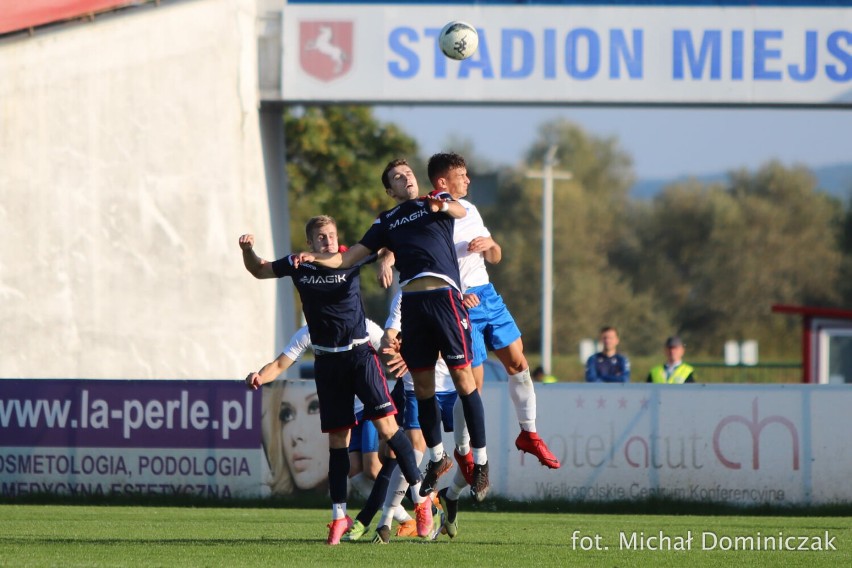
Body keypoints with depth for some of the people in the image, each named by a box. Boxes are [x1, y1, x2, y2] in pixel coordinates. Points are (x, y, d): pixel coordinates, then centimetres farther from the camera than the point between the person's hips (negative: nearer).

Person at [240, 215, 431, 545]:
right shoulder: (298, 266, 4)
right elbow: (259, 271, 18)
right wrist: (248, 250, -1)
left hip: (359, 353, -2)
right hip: (327, 362, 2)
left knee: (386, 424, -13)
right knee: (337, 438, 5)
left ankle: (421, 500, -6)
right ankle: (339, 515, 13)